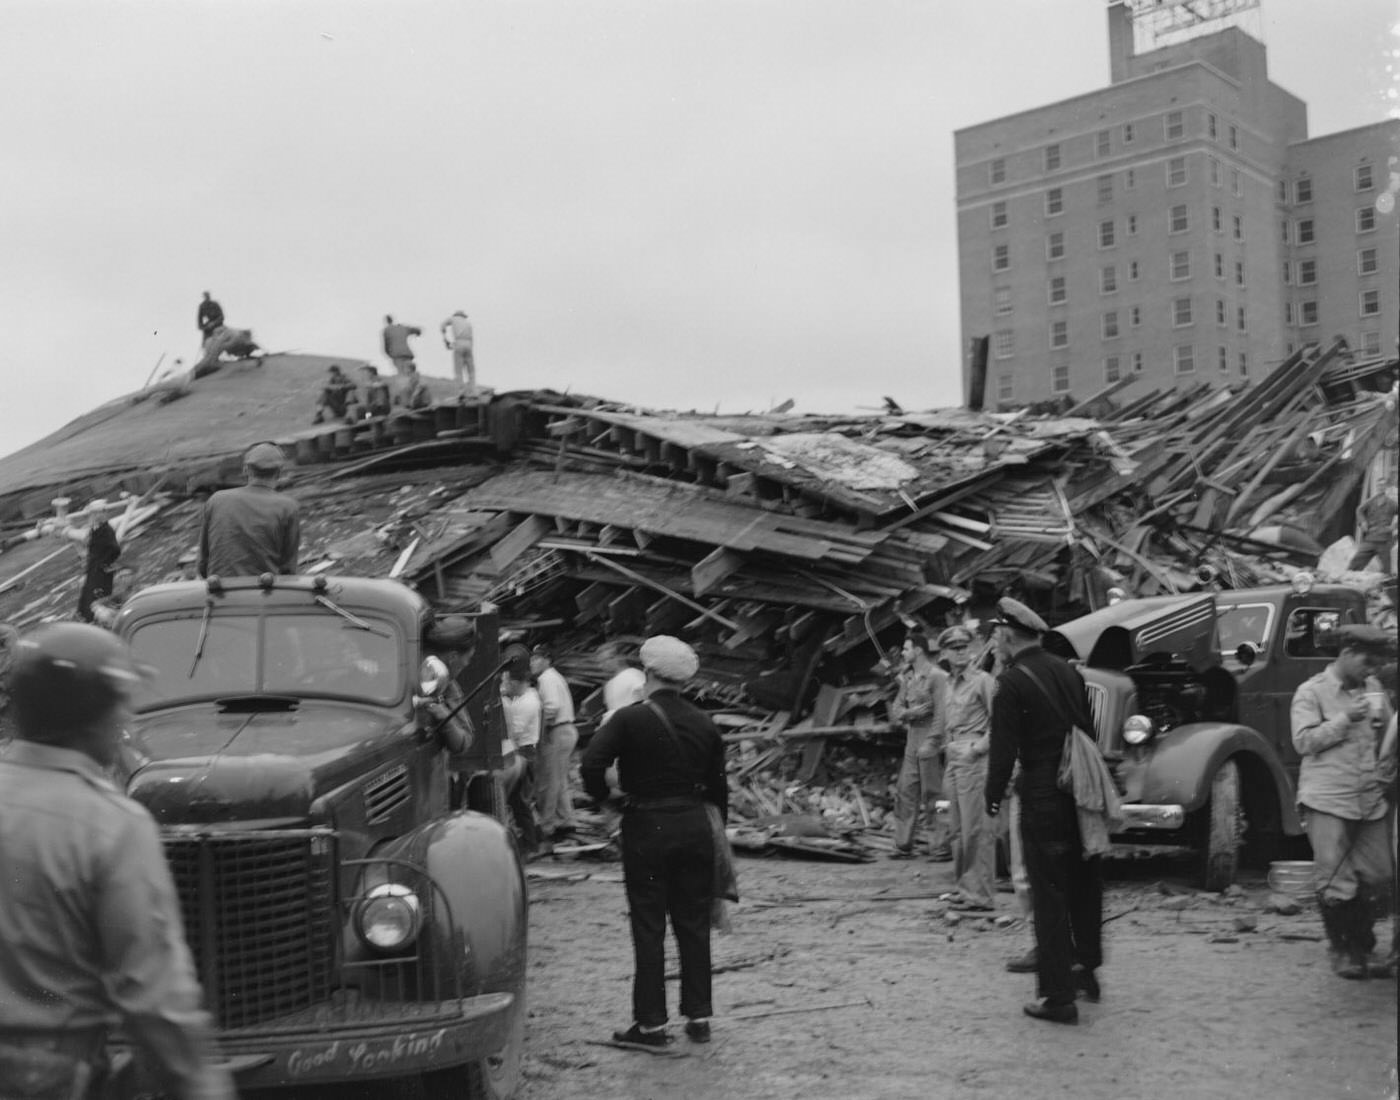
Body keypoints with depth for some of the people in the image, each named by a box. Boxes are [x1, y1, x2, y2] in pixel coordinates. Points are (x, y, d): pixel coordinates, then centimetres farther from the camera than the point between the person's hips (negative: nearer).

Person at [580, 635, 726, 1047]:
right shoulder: (703, 723, 5)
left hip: (646, 829, -4)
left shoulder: (631, 719, -9)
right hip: (694, 827, 4)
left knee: (648, 926, 3)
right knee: (693, 923, 11)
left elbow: (592, 762, -20)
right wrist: (716, 828, 21)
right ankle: (699, 1017, 16)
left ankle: (651, 1023, 7)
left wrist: (604, 797, -2)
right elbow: (717, 786, 10)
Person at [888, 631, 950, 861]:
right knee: (905, 792, 7)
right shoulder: (908, 677, 14)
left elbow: (941, 712, -16)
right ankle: (903, 846, 13)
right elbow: (895, 710, 13)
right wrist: (910, 712, -9)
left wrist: (931, 743, -20)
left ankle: (942, 848, 2)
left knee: (932, 795, -5)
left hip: (930, 742, -8)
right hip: (912, 741, 8)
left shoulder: (937, 676, -10)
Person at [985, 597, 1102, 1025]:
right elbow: (1090, 729, 13)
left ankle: (1057, 997, 3)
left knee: (1049, 896, 0)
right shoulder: (1068, 670, 8)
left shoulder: (1011, 682, -12)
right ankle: (1086, 969, 35)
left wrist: (993, 798, -4)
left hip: (1043, 797, -7)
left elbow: (1003, 749, -15)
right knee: (1084, 884, 21)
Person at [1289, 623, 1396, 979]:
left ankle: (1361, 946, 23)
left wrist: (1381, 722, -1)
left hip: (1370, 801, 5)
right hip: (1327, 802, -5)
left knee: (1378, 880, 4)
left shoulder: (1372, 688, 14)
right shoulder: (1311, 692, -2)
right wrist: (1346, 718, -16)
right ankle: (1341, 950, 11)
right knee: (1336, 884, -5)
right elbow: (1304, 742, -10)